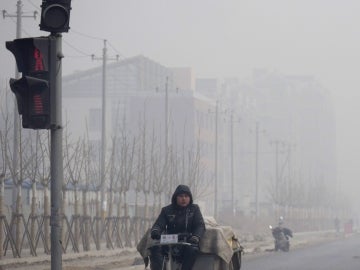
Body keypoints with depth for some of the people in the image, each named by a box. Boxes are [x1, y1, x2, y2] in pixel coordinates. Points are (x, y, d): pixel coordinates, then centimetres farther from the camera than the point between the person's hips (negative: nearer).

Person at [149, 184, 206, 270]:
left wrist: (196, 236, -21)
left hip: (188, 243, -1)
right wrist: (155, 231, -24)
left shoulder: (194, 209, 12)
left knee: (193, 250, -37)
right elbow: (158, 224, 3)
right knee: (155, 248, -29)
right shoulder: (167, 210, 14)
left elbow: (200, 225, 3)